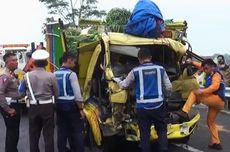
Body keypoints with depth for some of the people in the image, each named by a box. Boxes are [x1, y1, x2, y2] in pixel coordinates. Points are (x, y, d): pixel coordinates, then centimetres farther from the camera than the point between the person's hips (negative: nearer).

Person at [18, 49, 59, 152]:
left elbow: (21, 90, 9)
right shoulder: (51, 76, -13)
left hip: (33, 107, 3)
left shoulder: (27, 76, -5)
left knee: (33, 134, 16)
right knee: (48, 134, 6)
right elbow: (57, 94, -4)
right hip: (47, 107, -3)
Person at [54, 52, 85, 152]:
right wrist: (81, 109, -8)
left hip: (59, 105, 6)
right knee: (77, 131, 4)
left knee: (62, 130, 13)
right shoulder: (71, 74, -13)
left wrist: (56, 104, 17)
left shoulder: (55, 74, 4)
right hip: (71, 105, -6)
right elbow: (77, 94, -15)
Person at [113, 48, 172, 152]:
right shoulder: (160, 69, 3)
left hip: (142, 107, -1)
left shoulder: (135, 71, -2)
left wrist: (116, 79, 30)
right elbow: (169, 88, 6)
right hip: (158, 106, 1)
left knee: (144, 133, 9)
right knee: (162, 131, 14)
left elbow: (124, 85, 10)